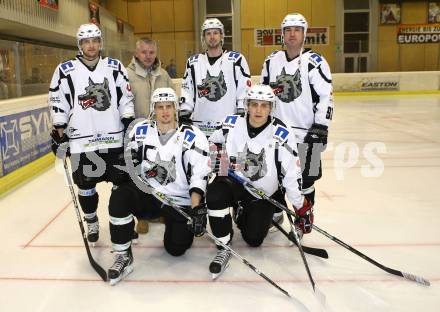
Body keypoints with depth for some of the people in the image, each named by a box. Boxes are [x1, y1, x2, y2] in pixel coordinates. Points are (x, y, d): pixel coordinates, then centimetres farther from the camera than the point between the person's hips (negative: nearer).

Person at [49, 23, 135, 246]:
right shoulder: (65, 71, 0)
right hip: (81, 141, -1)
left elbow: (126, 99, 6)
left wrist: (131, 127, 0)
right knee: (86, 186, 10)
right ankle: (91, 223, 31)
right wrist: (59, 134, 0)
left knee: (122, 182, 8)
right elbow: (57, 105, 3)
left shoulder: (115, 67, 4)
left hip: (114, 138, 1)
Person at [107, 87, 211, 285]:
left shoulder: (192, 136, -10)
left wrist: (196, 209, -26)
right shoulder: (141, 131, 1)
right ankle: (123, 256, -12)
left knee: (175, 248, -9)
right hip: (147, 191, 2)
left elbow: (199, 176, -17)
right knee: (120, 197, -27)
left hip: (181, 201, -2)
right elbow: (128, 164, 10)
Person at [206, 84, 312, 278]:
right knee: (215, 195, -32)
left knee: (253, 239, -6)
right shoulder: (231, 124, -9)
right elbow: (210, 145, 11)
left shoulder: (282, 135, -14)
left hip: (263, 193, 0)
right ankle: (224, 246, -12)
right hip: (233, 182, 1)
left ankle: (243, 214, 30)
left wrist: (302, 207, -7)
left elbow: (292, 173, -11)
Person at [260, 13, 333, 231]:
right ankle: (275, 213, 31)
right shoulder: (271, 61, 8)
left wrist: (321, 126, -15)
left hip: (306, 131, -4)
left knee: (304, 178, 3)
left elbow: (326, 96, -9)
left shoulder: (314, 62, -7)